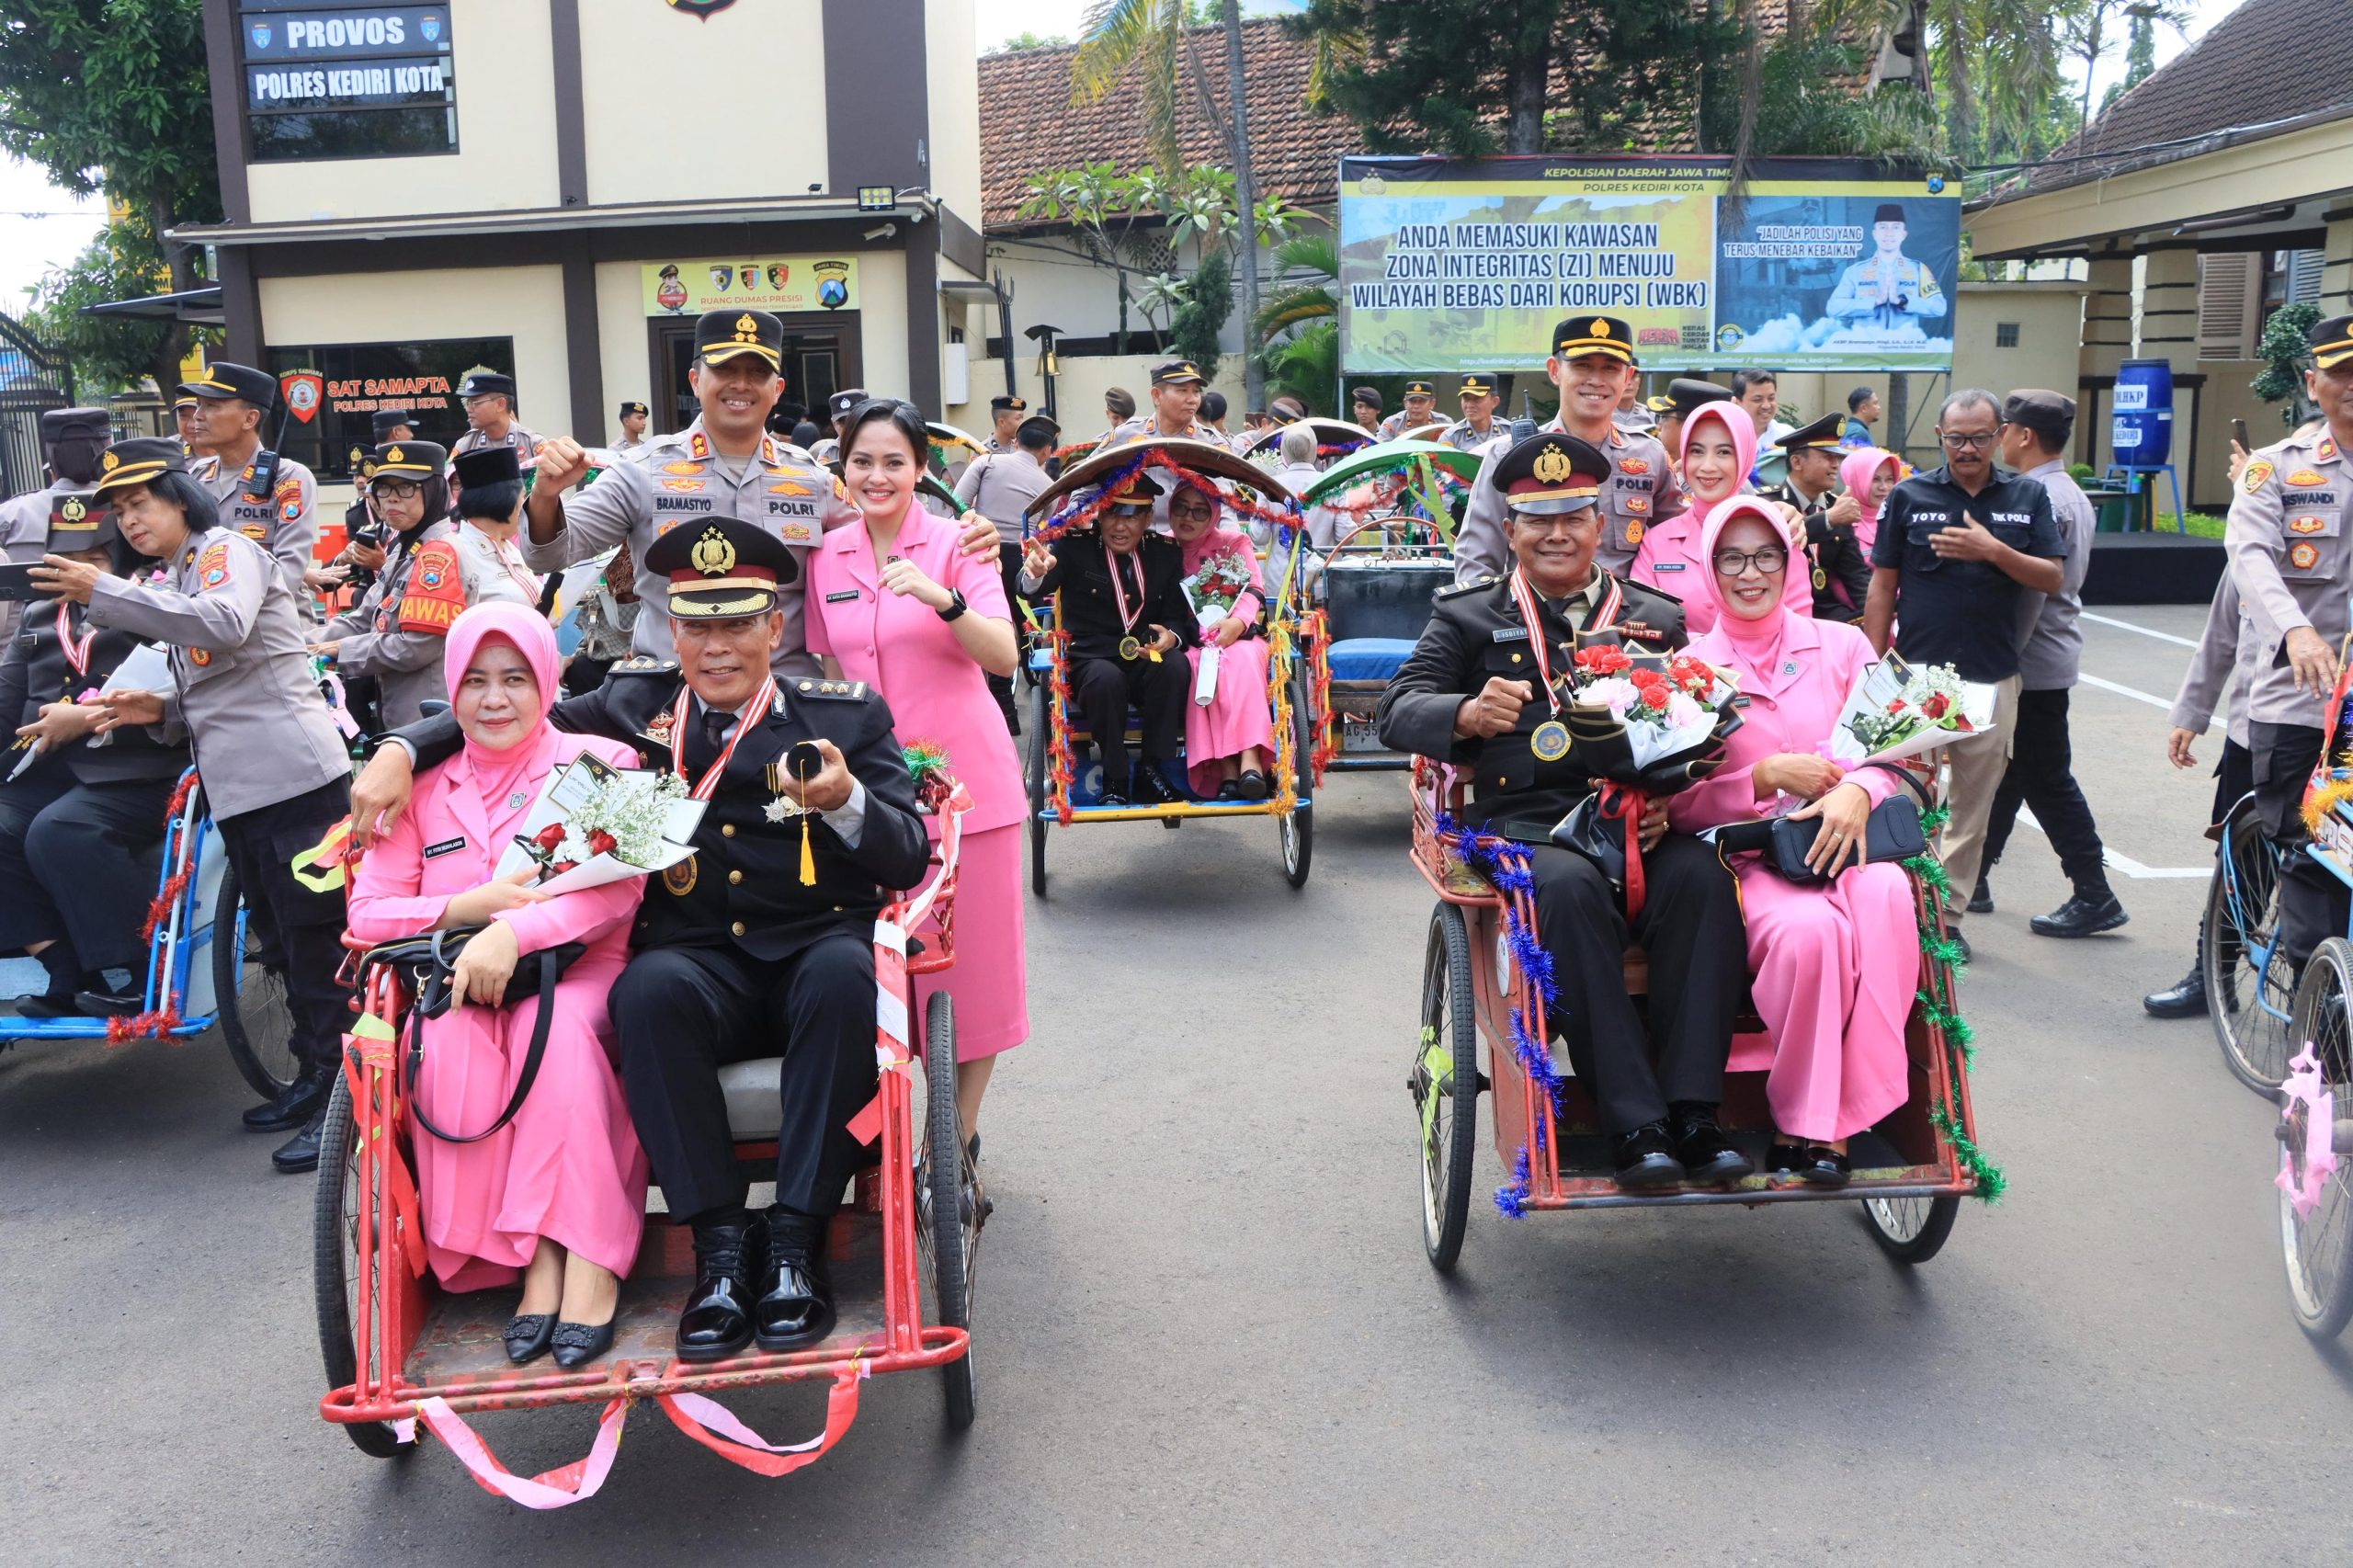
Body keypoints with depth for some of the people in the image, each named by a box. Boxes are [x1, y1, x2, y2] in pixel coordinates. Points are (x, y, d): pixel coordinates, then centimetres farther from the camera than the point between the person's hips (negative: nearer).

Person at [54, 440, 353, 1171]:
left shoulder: (228, 550, -3)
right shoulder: (173, 583, 24)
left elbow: (224, 625, -26)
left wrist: (104, 591, -22)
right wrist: (163, 709, 6)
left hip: (294, 774, -10)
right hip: (236, 789, 10)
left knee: (316, 938, -7)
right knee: (281, 943, 15)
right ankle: (316, 1076, 24)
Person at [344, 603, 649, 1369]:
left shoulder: (599, 762, 6)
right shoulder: (423, 788, 15)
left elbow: (620, 891, -8)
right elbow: (367, 912, 10)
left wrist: (516, 931, -24)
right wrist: (468, 908, -9)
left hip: (579, 971, -2)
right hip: (462, 983, 3)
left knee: (557, 1027, -36)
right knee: (451, 1038, -32)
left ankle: (590, 1260, -36)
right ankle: (532, 1256, -30)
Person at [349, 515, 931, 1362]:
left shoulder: (846, 713, 7)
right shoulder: (635, 702, 13)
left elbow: (909, 860, 1)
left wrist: (846, 801, -20)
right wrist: (398, 750, 4)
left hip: (817, 951, -1)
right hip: (696, 963, 1)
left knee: (846, 973, -36)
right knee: (646, 990, -34)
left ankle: (794, 1242, -26)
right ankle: (720, 1245, -23)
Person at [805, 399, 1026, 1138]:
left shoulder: (956, 544, -5)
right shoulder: (826, 556, 6)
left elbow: (1004, 658, -16)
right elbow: (830, 669, 15)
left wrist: (941, 597, -30)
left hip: (960, 778, -3)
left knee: (969, 961, 3)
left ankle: (959, 1138, 16)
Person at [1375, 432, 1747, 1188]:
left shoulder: (1658, 619, 19)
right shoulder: (1469, 615, 15)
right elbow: (1396, 712, 4)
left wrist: (1670, 798, -12)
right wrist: (1466, 713, -18)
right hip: (1521, 822, -2)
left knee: (1703, 876, -30)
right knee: (1570, 886, -35)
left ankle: (1692, 1110, -28)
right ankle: (1633, 1124, -31)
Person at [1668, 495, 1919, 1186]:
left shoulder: (1842, 646, 16)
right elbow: (1679, 803, 3)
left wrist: (1857, 791, -14)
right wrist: (1769, 776, -11)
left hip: (1846, 841, 2)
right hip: (1749, 860, -2)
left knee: (1886, 895, -34)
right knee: (1809, 926, -36)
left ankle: (1822, 1122, -27)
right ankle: (1802, 1117, -19)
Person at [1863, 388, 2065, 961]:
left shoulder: (2028, 498, 8)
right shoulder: (1909, 495, 3)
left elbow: (2054, 579, 2)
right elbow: (1882, 587, 4)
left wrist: (1993, 551, -14)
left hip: (1993, 677, 2)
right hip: (1916, 673, -2)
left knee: (1973, 804, 7)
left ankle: (1948, 914, 16)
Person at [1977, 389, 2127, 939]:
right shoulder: (2071, 495, 13)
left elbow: (2029, 590, -22)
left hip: (2033, 664, -10)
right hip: (2050, 653, 10)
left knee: (2047, 780, -4)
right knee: (2008, 771, 15)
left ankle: (2094, 896, 0)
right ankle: (1972, 878, 24)